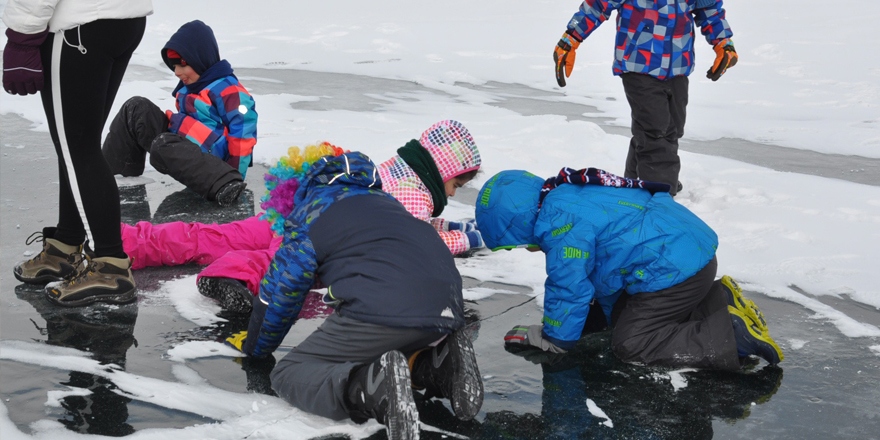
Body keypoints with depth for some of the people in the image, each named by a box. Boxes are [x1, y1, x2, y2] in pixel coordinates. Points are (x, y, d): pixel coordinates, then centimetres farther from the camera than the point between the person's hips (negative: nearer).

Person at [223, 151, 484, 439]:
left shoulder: (311, 210, 15)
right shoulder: (381, 200, 33)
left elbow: (281, 290, 15)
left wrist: (255, 346, 31)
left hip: (384, 310, -7)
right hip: (448, 311, 7)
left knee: (288, 374, 4)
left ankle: (372, 386, -26)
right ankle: (441, 364, 3)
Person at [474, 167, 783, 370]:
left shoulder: (562, 225, -17)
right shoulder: (569, 195, 17)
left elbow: (569, 286, -11)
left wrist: (554, 337, 4)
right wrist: (612, 314, 35)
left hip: (673, 270, -11)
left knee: (630, 345, -8)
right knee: (623, 319, 21)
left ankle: (732, 335, -17)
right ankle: (718, 300, 13)